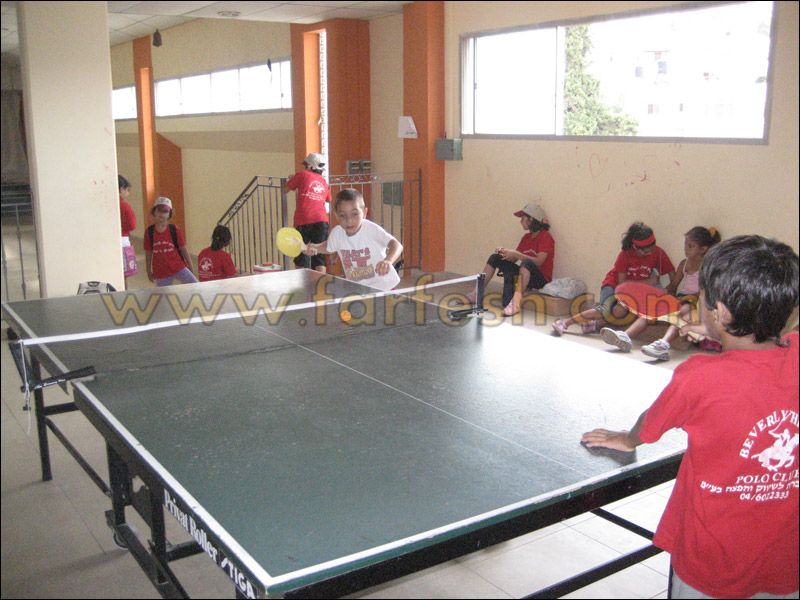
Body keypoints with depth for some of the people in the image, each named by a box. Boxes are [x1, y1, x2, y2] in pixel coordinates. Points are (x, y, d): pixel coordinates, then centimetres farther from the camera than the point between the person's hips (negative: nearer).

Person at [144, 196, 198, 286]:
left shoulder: (175, 230, -4)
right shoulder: (149, 232, -2)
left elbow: (183, 250, 1)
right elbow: (148, 253, 7)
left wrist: (190, 268, 4)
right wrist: (149, 271, 12)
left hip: (178, 267, -1)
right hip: (161, 272, 1)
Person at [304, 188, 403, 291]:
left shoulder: (371, 229, -23)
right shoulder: (336, 233, -8)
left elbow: (397, 245, -33)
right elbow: (328, 247, 17)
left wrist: (388, 260, -53)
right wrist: (315, 247, -4)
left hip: (382, 286, -4)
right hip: (356, 288, 4)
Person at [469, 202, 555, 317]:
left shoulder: (545, 237, -10)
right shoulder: (526, 237, 12)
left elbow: (538, 262, -23)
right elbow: (513, 259, 8)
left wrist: (516, 254, -24)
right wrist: (504, 252, -11)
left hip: (541, 279, -8)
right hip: (525, 275, 8)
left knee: (526, 262, -40)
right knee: (495, 258, -1)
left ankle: (516, 301, -53)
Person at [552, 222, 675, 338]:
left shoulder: (657, 253, -12)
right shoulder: (625, 254, -17)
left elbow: (672, 275, -5)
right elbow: (622, 282, -15)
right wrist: (647, 282, -19)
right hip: (614, 285, -3)